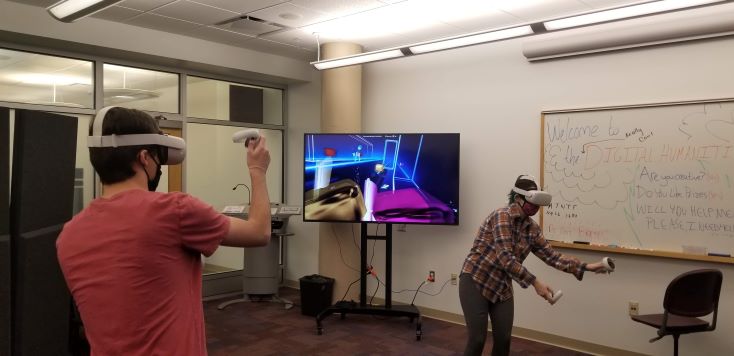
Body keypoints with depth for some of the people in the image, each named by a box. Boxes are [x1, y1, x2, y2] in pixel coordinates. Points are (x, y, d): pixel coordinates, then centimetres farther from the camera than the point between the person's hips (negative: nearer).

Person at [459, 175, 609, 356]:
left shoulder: (532, 229, 2)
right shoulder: (502, 216, -22)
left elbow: (552, 256, 5)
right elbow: (505, 258, -29)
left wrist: (587, 267, -3)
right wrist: (535, 283, -30)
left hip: (502, 288, 7)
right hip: (475, 282, -7)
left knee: (503, 340, 7)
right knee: (477, 340, -6)